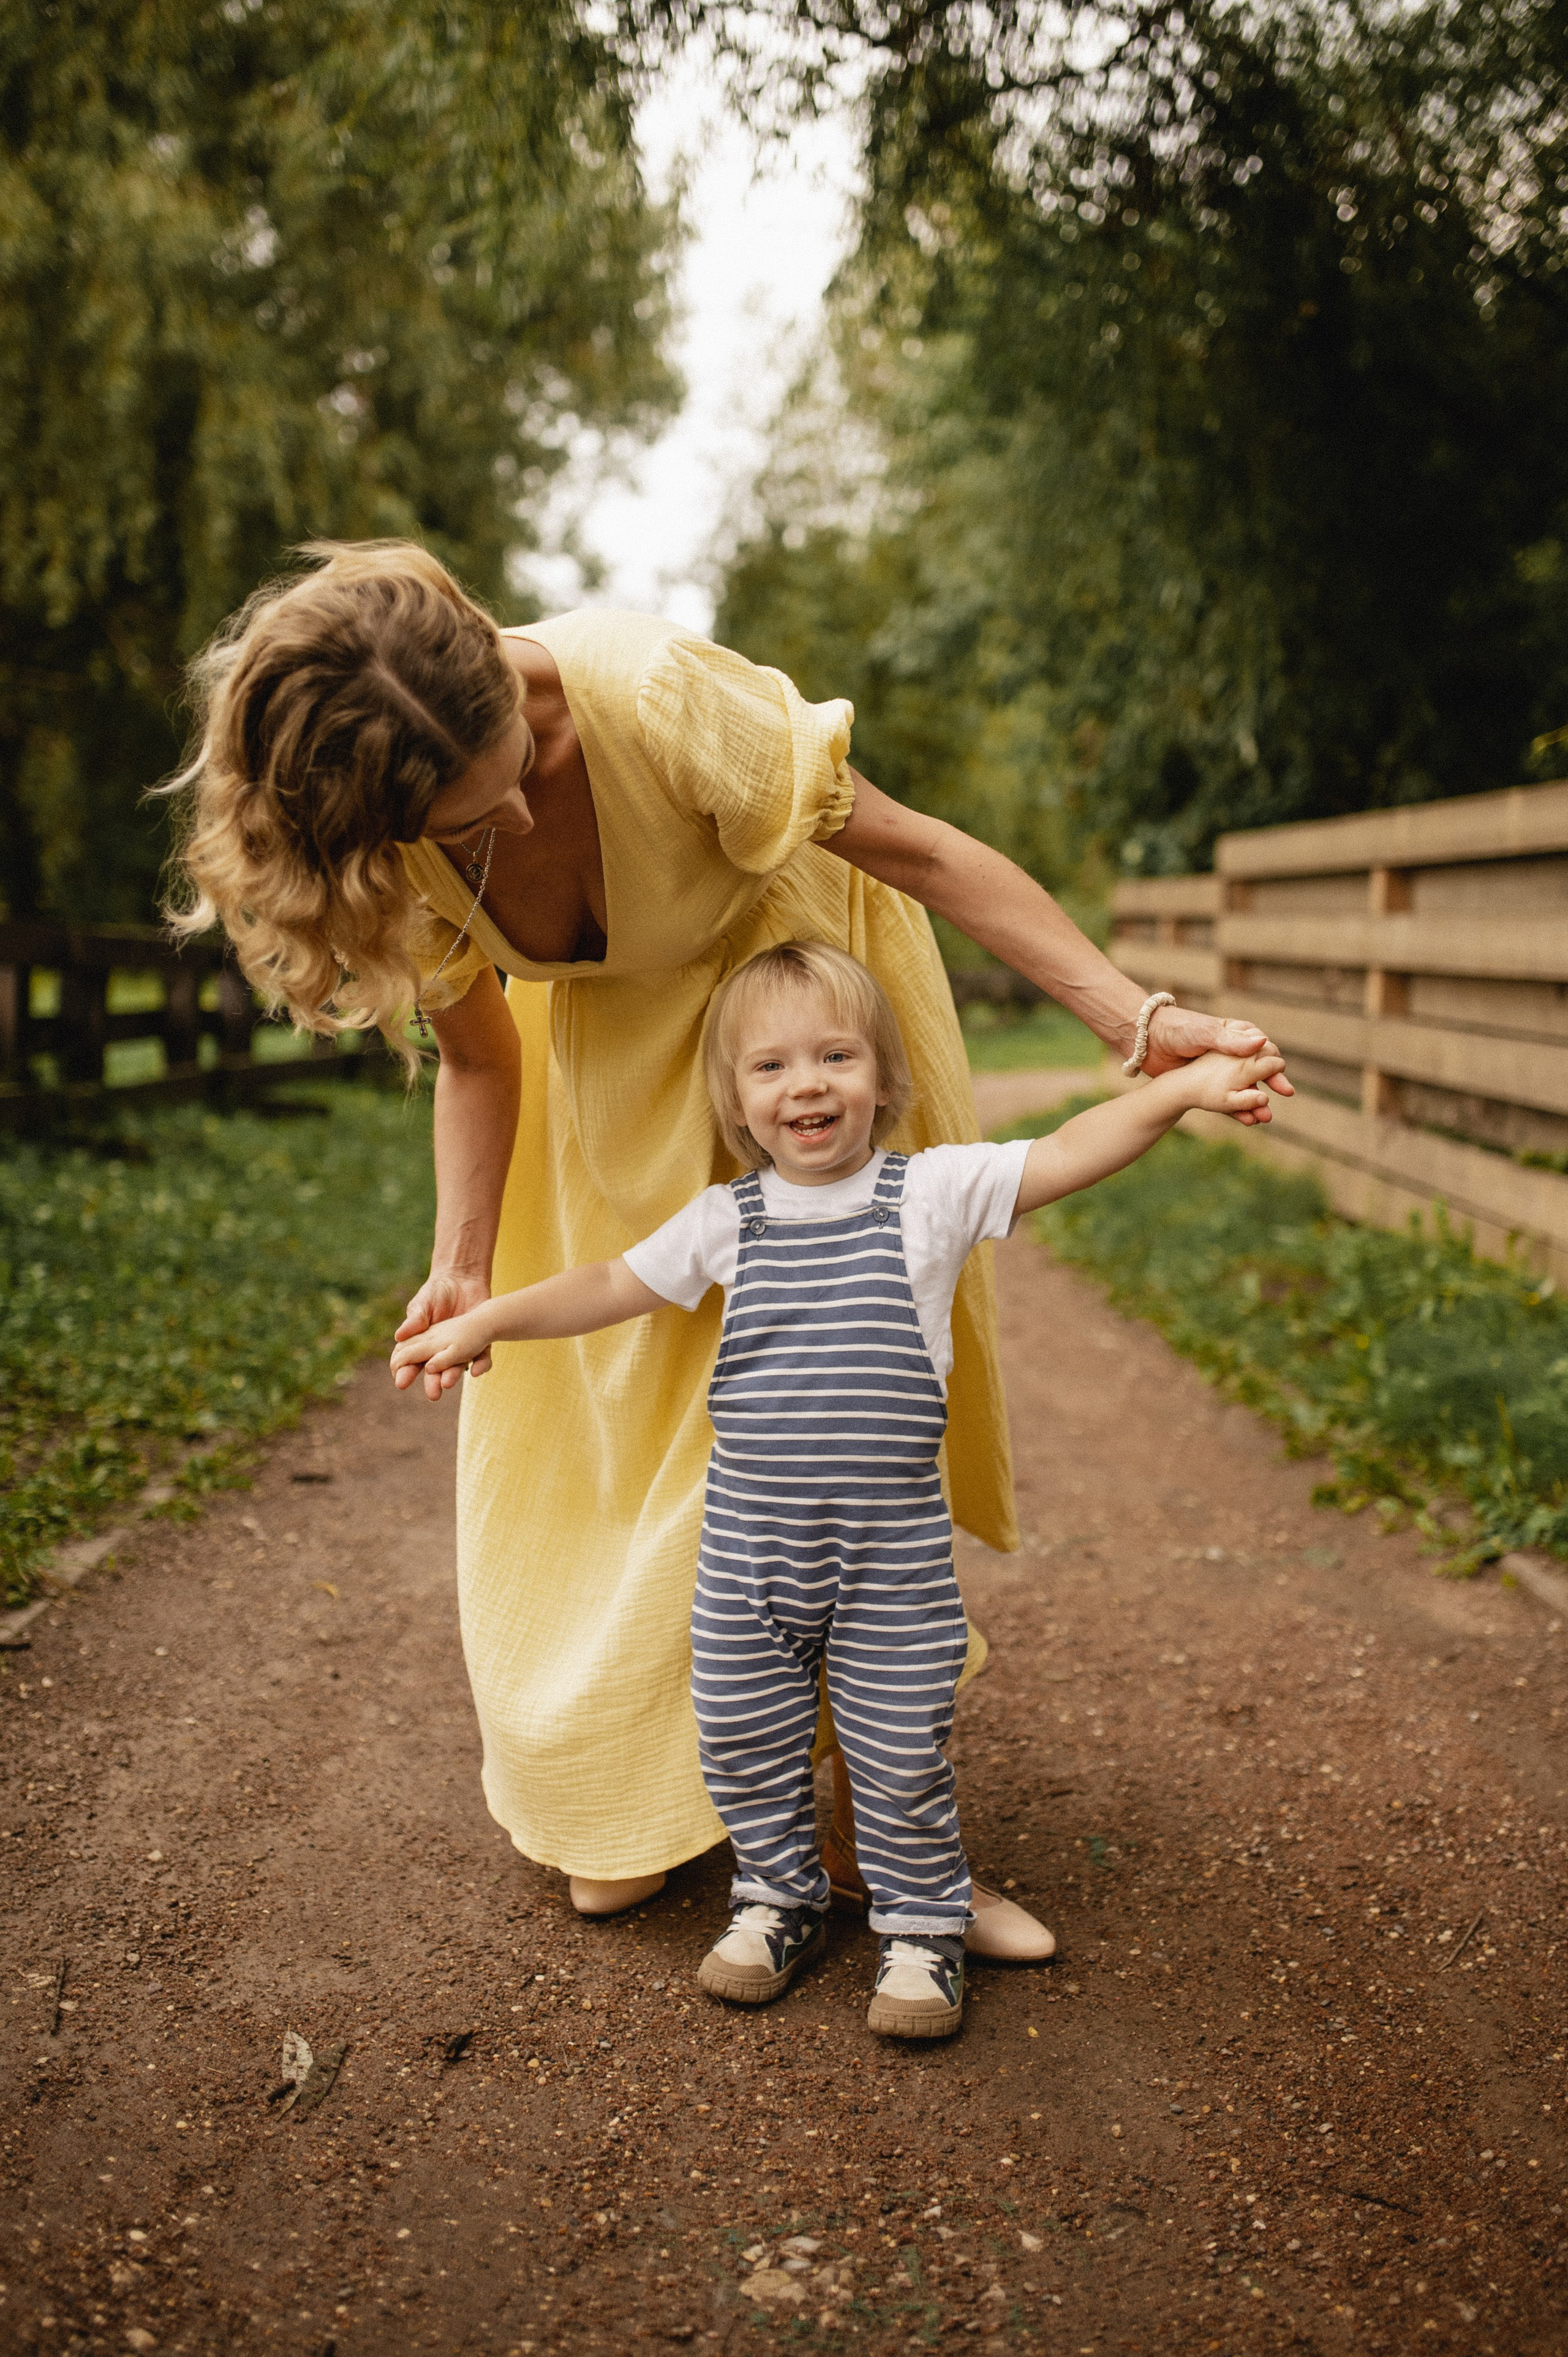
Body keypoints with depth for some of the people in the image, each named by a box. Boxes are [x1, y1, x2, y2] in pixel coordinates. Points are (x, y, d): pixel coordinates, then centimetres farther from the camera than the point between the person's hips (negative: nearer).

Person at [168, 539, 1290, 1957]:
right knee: (585, 1414, 5)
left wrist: (1139, 1023, -32)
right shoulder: (383, 846, -22)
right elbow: (478, 1056, -5)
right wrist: (464, 1266, -14)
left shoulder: (653, 696, -37)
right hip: (610, 1044, 4)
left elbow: (919, 853, -29)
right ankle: (623, 1798, 25)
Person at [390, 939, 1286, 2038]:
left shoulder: (935, 1191, -5)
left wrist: (1184, 1086, -25)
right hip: (749, 1539, 3)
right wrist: (483, 1323, 9)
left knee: (902, 1753, 6)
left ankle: (923, 1925, 29)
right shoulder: (725, 1219, 3)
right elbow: (611, 1286, 11)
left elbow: (1069, 1155, -13)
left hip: (894, 1549, -3)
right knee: (744, 1742, 14)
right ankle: (780, 1898, 38)